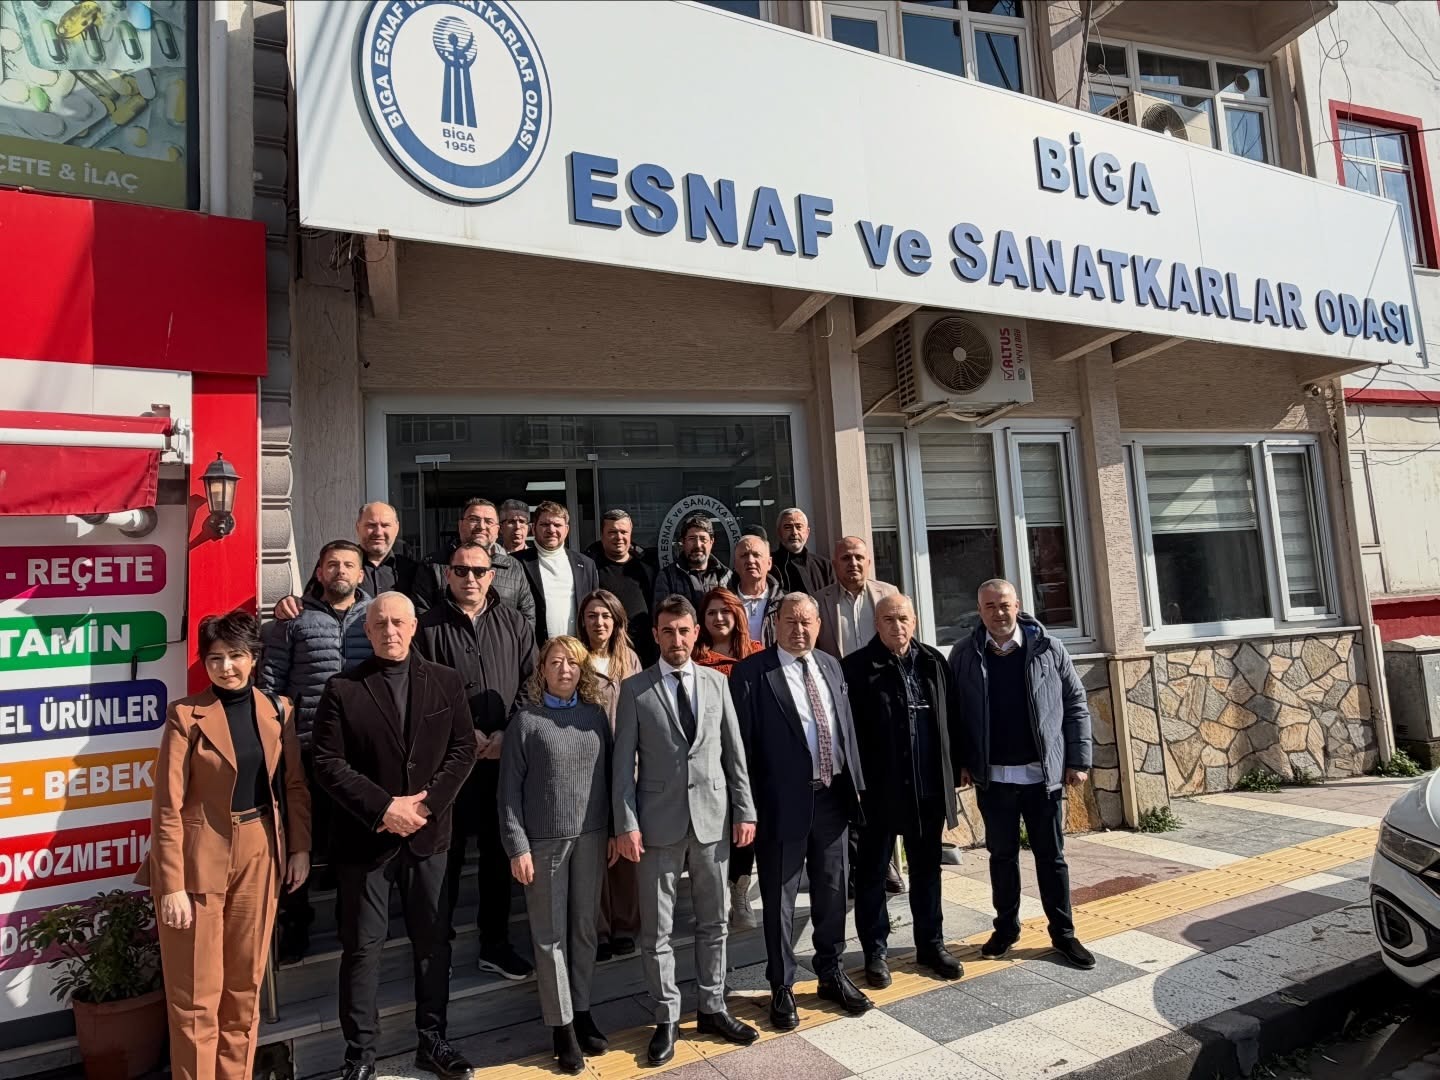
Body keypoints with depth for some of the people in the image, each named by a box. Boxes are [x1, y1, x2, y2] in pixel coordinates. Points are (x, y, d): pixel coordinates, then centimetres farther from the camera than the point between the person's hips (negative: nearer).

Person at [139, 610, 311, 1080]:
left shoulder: (278, 710, 2)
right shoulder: (186, 715, -9)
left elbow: (295, 783, 9)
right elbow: (167, 806, -10)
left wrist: (300, 847, 3)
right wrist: (172, 885, -13)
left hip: (260, 856, 4)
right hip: (200, 859, -3)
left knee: (246, 984, 16)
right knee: (197, 994, 6)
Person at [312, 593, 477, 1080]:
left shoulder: (446, 682, 2)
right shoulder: (342, 689, -4)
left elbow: (463, 748, -1)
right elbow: (329, 762, -9)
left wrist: (426, 804, -13)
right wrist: (384, 807, -17)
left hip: (429, 834, 2)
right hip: (365, 837, -2)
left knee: (433, 941, 12)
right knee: (362, 947, 7)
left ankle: (431, 1040, 28)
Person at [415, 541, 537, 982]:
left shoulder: (513, 623, 7)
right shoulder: (430, 627, 0)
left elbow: (532, 683, 4)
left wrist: (508, 732, -8)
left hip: (504, 758, 3)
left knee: (499, 853, 12)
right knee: (447, 851, 7)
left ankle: (495, 944, 27)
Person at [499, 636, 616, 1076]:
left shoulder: (596, 715, 3)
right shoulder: (527, 719, -5)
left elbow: (607, 774, 8)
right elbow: (510, 788, -5)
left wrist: (614, 830, 6)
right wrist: (517, 847, -8)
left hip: (591, 837, 3)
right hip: (544, 840, -3)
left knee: (584, 929, 13)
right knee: (551, 936, 7)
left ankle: (581, 1011, 29)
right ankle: (562, 1027, 20)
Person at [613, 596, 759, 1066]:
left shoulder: (716, 682, 4)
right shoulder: (634, 689, -3)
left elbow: (734, 752, 6)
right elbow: (623, 762, -4)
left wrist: (745, 810, 3)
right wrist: (625, 823, -9)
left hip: (713, 819, 3)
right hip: (659, 823, -2)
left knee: (713, 922, 14)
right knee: (656, 929, 8)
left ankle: (713, 1009, 31)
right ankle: (666, 1019, 25)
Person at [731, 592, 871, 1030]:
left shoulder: (831, 665, 8)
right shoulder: (751, 672, -10)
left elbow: (847, 726, 12)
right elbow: (742, 741, -11)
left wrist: (856, 782, 8)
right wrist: (749, 805, -13)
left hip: (832, 796, 5)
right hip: (784, 800, -5)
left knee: (832, 891, 18)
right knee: (780, 899, 9)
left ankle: (832, 974, 37)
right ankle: (782, 988, 26)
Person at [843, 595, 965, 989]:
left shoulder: (933, 662, 4)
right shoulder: (857, 668, -9)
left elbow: (951, 720, 8)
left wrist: (952, 771, 6)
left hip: (928, 789, 4)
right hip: (878, 790, -4)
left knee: (927, 869, 18)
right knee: (872, 873, 10)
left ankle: (931, 943, 34)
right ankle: (874, 951, 24)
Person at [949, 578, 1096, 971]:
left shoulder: (1049, 649, -4)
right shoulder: (964, 655, -4)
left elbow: (1076, 705, 1)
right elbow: (953, 712, 2)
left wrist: (1078, 760, -2)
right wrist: (961, 762, -2)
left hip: (1043, 773, 0)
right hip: (992, 776, 1)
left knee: (1051, 856, 11)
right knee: (1002, 855, 14)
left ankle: (1063, 933, 25)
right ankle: (1006, 928, 29)